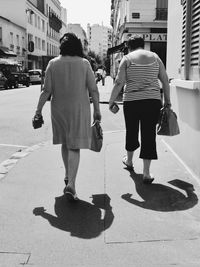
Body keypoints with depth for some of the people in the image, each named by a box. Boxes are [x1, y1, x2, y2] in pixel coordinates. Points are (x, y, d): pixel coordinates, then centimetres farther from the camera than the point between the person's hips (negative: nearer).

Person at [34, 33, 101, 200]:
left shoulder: (53, 64, -2)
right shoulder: (84, 63, -3)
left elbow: (47, 90, -5)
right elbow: (93, 90, -5)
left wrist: (39, 109, 3)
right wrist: (97, 110, 2)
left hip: (59, 109, 2)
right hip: (79, 109, -2)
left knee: (65, 143, 20)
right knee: (75, 146, -1)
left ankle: (68, 175, 35)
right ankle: (71, 184, -12)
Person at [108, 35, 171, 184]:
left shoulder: (127, 58, 2)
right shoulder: (155, 57, 10)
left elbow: (119, 83, -5)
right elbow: (165, 80, 9)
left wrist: (111, 102, 2)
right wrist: (167, 101, 16)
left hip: (132, 101, -1)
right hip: (153, 101, 1)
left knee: (131, 132, 18)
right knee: (149, 135, 4)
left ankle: (129, 161, 40)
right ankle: (146, 173, 4)